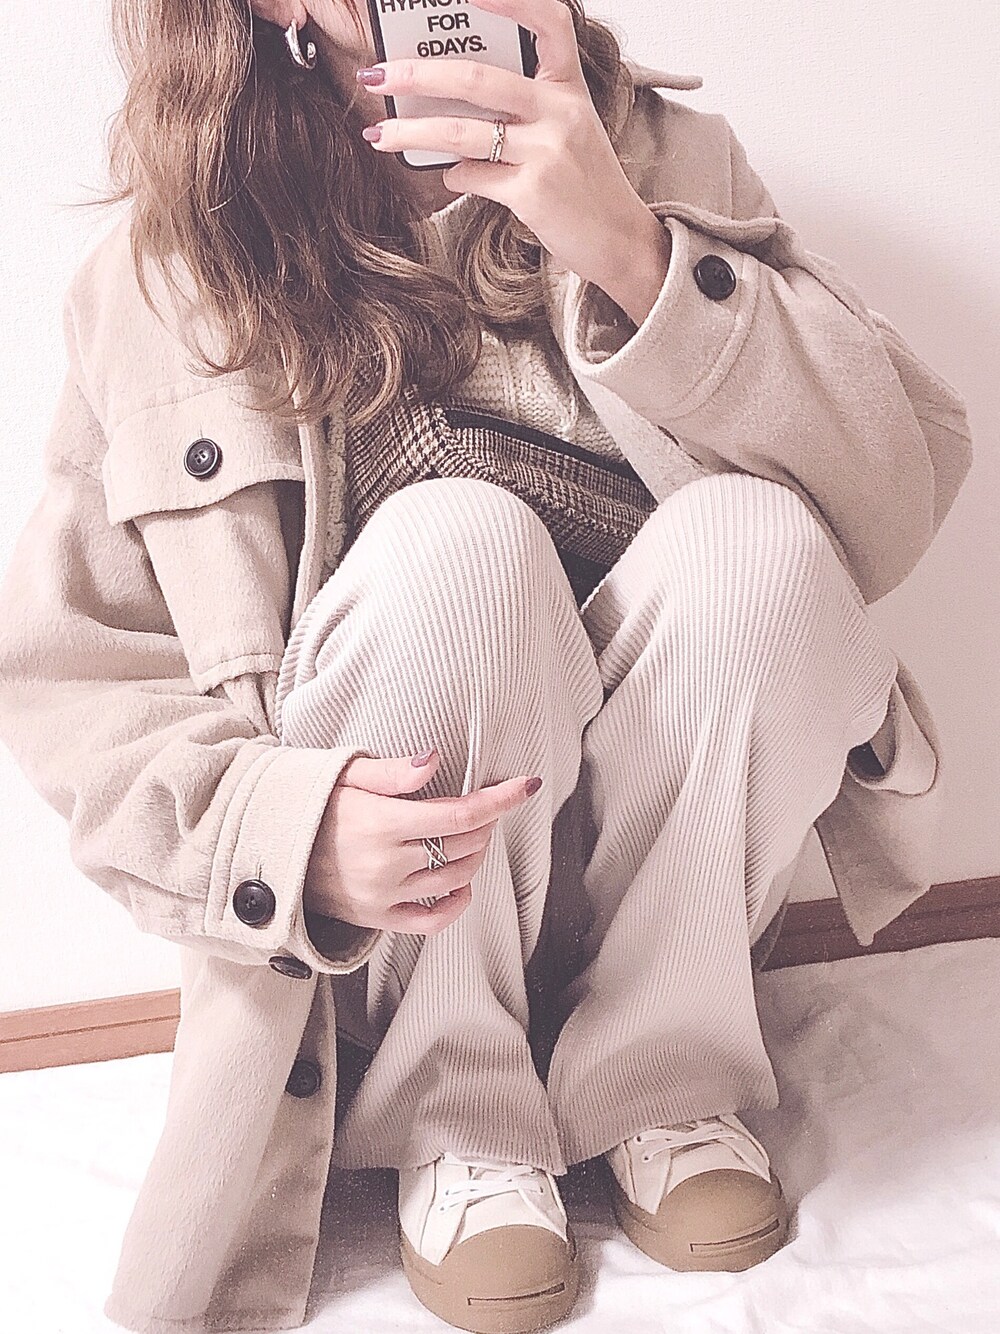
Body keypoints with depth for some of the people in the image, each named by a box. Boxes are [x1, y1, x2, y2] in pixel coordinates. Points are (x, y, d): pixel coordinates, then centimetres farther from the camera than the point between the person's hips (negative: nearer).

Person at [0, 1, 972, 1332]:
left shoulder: (668, 166, -2)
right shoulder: (153, 285, -5)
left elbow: (904, 497, -14)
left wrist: (631, 254, -28)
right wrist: (280, 828, -24)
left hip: (656, 887, 2)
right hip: (374, 925, -1)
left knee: (750, 536, -26)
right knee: (455, 544, -28)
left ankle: (658, 1086, -5)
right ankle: (457, 1124, -8)